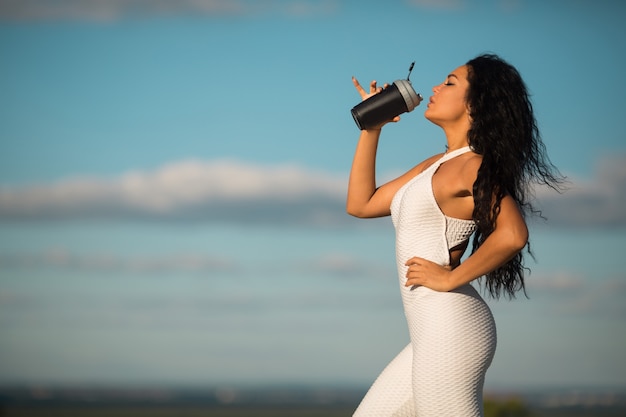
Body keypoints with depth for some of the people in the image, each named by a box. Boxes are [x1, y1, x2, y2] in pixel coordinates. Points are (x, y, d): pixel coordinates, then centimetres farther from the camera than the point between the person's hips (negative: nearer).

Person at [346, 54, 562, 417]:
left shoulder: (473, 166, -10)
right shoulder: (437, 165, 17)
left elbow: (512, 235, -26)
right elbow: (360, 204, 22)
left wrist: (450, 278, -16)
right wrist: (371, 127, 17)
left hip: (452, 329, -10)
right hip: (433, 332, 10)